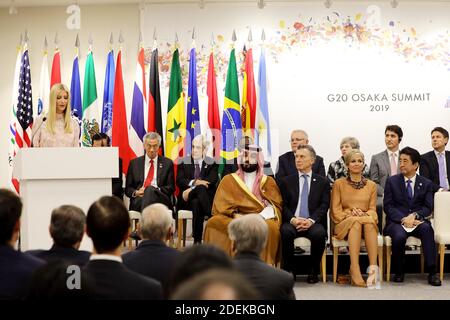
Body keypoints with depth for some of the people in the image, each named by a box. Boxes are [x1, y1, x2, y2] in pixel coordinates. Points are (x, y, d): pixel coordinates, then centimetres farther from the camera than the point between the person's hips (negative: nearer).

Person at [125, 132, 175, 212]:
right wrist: (136, 192, -7)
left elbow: (171, 188, 10)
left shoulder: (167, 163, 15)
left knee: (150, 190, -36)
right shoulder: (134, 163, 18)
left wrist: (156, 190, -9)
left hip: (160, 199, 0)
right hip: (138, 202, 0)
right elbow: (128, 189, 17)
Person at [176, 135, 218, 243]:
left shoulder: (211, 163, 13)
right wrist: (194, 182, -18)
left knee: (197, 203, -38)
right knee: (200, 188, -35)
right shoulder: (184, 162, 17)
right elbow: (179, 181, 3)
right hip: (187, 200, 0)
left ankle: (197, 241, -43)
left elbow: (212, 181, -5)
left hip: (207, 198, 0)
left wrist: (191, 189, -18)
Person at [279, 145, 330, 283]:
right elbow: (283, 205, 7)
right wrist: (293, 219, -14)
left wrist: (311, 220, -16)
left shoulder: (322, 182, 13)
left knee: (319, 233, -35)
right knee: (286, 231, -34)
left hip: (313, 223, -1)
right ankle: (288, 270, -18)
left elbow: (324, 206, 2)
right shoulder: (286, 181, 16)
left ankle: (314, 271, -16)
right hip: (292, 222, 1)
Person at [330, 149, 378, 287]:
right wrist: (350, 213, -13)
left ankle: (373, 267, -45)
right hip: (344, 224, -1)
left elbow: (372, 210, 11)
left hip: (367, 222, 2)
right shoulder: (339, 183, 9)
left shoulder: (371, 185, 16)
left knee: (369, 221, -36)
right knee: (356, 221, -38)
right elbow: (335, 211, 5)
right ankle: (354, 269, -48)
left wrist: (364, 215, -12)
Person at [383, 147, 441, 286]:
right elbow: (388, 206, 1)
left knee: (426, 228, -35)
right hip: (396, 222, -1)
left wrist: (415, 215, -18)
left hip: (417, 221, 1)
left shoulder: (426, 183, 13)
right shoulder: (392, 181, 10)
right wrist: (403, 219, -15)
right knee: (399, 236, -35)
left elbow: (428, 207, 3)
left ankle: (432, 272, -34)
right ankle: (399, 272, -11)